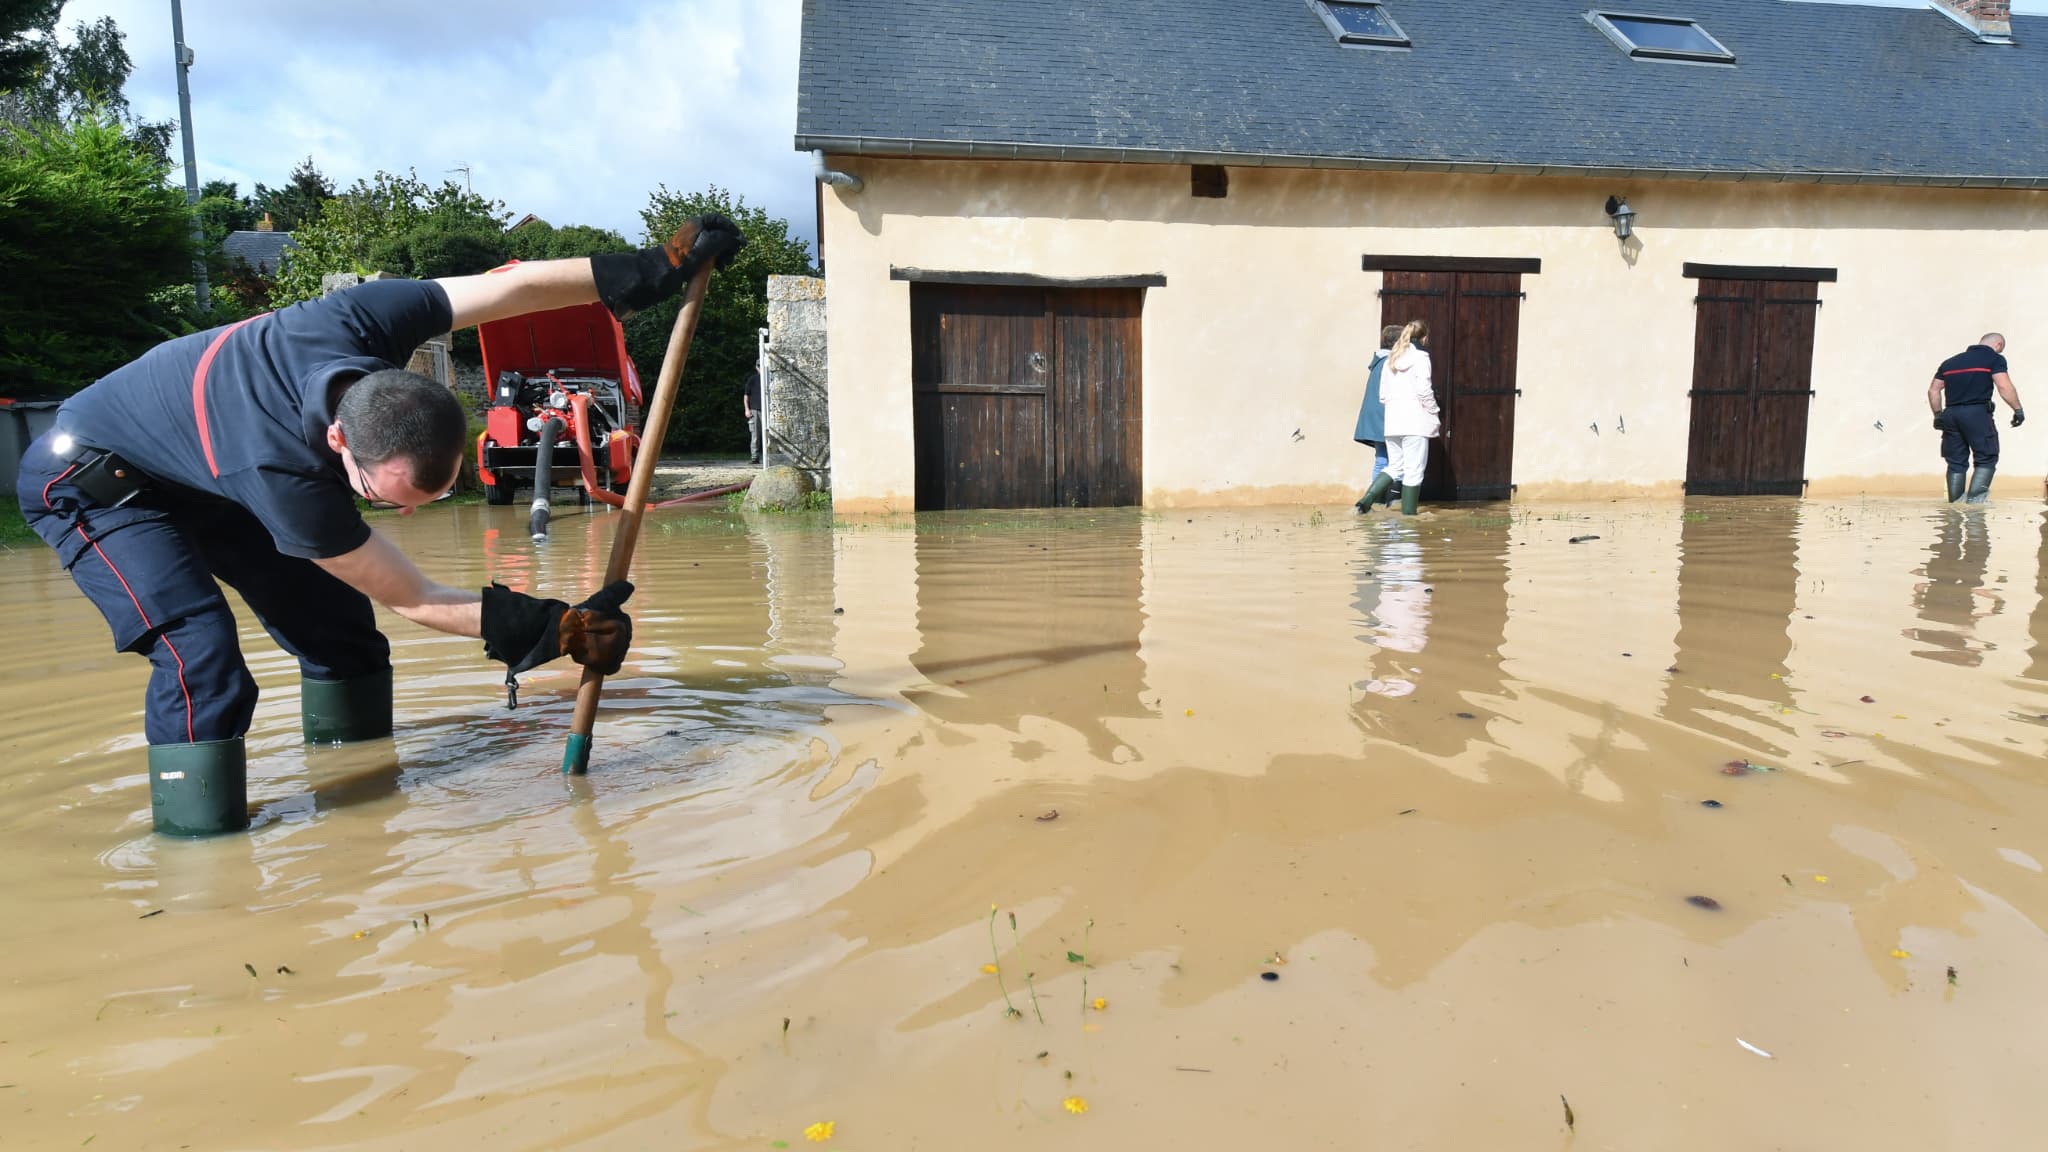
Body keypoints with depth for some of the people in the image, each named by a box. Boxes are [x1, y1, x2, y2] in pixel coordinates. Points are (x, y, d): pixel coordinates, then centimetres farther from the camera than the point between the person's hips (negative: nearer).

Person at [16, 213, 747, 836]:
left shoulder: (361, 321, -32)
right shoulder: (281, 473, -43)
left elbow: (517, 285, -21)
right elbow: (412, 599, -32)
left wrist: (653, 269, -18)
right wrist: (554, 630, -34)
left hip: (195, 469, 7)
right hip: (89, 481, -7)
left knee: (334, 618, 3)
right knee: (200, 652, -28)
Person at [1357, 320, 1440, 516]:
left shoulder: (1391, 359, 16)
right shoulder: (1420, 356, -4)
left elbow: (1382, 395, 15)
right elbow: (1424, 390, -12)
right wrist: (1436, 415, -2)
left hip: (1392, 423, 7)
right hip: (1415, 422, -7)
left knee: (1395, 467, 14)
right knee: (1414, 470, 0)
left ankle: (1366, 499, -1)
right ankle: (1408, 513, 2)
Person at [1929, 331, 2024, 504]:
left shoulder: (1950, 362, 20)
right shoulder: (1994, 359, 3)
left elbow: (1933, 390, 17)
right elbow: (2004, 388, -9)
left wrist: (1938, 415, 22)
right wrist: (2018, 410, -2)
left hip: (1951, 414, 5)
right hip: (1977, 413, -5)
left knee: (1956, 462, 10)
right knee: (1986, 459, 1)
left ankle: (1955, 503, 9)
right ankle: (1975, 500, -12)